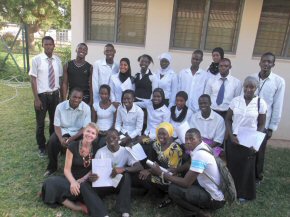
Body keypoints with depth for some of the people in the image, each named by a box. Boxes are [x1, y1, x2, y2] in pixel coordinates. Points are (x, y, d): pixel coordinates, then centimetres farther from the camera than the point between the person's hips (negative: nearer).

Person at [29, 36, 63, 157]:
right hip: (42, 95, -3)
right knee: (40, 123, 11)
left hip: (55, 95, 3)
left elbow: (59, 78, 6)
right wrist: (36, 98, -12)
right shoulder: (37, 59, -10)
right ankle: (41, 147, 31)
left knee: (55, 121, 15)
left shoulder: (57, 60, 1)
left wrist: (61, 96, 5)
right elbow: (33, 79, -9)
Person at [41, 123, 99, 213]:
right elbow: (67, 169, -8)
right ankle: (78, 207, -26)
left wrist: (80, 181, -18)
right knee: (51, 182, -28)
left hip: (86, 181, -2)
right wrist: (73, 182, -27)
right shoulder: (73, 146, -7)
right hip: (71, 179, 2)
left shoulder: (96, 149, -4)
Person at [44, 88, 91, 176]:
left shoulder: (86, 108, -16)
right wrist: (61, 139, -26)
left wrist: (72, 138, -25)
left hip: (79, 132, -1)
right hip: (63, 130, 1)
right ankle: (52, 167, 1)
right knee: (52, 142, -26)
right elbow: (57, 126, -8)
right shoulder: (60, 107, -14)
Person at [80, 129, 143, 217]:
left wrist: (123, 169, -35)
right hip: (103, 184, 1)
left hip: (118, 184, -1)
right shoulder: (100, 152, -4)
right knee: (84, 186, -25)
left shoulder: (125, 151, -7)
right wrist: (91, 177, -30)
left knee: (126, 174, -32)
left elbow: (139, 167, -18)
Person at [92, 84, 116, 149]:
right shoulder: (95, 105, 6)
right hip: (98, 131, 3)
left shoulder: (113, 106, -4)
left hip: (108, 132, -3)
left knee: (102, 144, -27)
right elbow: (93, 121, 10)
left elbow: (115, 122, -1)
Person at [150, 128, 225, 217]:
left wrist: (161, 173, -19)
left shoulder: (199, 155, -27)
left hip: (215, 199, -9)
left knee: (173, 189, -18)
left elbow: (186, 183, -25)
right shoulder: (202, 146, 1)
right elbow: (191, 165, 18)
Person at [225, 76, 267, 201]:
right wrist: (231, 136, -11)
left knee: (246, 167, 10)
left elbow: (261, 125, -1)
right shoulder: (236, 100, -3)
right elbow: (228, 120, 2)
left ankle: (244, 194, 28)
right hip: (233, 139, 1)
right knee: (232, 166, 9)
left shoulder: (261, 103, -5)